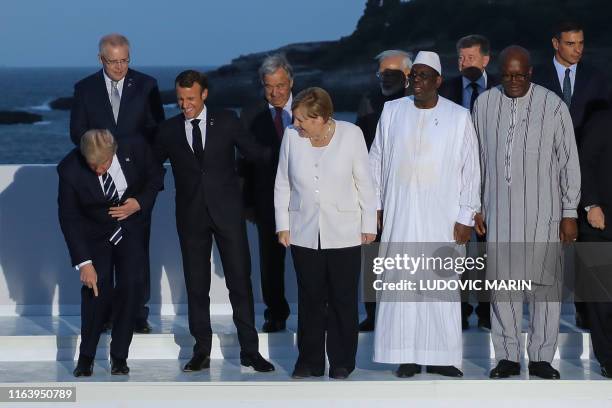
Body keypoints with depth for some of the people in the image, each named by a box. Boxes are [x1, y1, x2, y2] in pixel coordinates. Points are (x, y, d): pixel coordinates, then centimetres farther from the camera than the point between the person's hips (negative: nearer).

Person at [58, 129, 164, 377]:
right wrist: (84, 262, -23)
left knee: (130, 285, -11)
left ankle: (119, 356, 1)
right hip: (95, 233, -1)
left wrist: (140, 203, -18)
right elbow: (69, 218, -19)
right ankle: (86, 356, -1)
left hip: (130, 228, 1)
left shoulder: (135, 150, -22)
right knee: (98, 287, -15)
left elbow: (155, 176, 0)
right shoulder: (70, 170, -26)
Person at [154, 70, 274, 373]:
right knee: (196, 285, 6)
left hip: (227, 211, -1)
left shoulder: (227, 121, 3)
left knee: (240, 280, -1)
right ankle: (201, 351, 13)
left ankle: (249, 350, 4)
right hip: (190, 216, 1)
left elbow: (252, 152, 8)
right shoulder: (169, 130, 6)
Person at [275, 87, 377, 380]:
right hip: (305, 233, 2)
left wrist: (369, 225, 0)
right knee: (310, 299, 6)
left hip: (344, 234, -2)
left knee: (343, 300, 3)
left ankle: (341, 362, 14)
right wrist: (283, 225, 5)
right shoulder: (292, 137, -3)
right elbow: (282, 184, 7)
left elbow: (364, 182, -1)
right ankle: (309, 361, 16)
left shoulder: (350, 134, -8)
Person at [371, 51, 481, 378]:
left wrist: (465, 217, -2)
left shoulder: (458, 117, 1)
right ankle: (408, 356, 5)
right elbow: (377, 160, 12)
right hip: (399, 214, 2)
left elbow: (470, 170, 2)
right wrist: (374, 206, 7)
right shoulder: (392, 111, 6)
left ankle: (441, 355, 4)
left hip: (441, 218, -1)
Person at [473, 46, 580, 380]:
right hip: (499, 211, 2)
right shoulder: (484, 104, 5)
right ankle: (507, 357, 11)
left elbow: (568, 162, 0)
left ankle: (541, 357, 8)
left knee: (544, 283, 0)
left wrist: (569, 213, -1)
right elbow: (476, 160, 12)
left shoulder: (553, 106, -2)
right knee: (502, 283, 3)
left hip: (542, 213, -2)